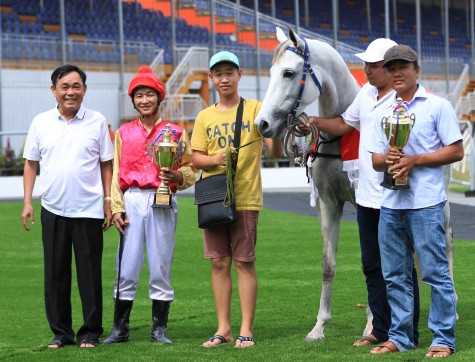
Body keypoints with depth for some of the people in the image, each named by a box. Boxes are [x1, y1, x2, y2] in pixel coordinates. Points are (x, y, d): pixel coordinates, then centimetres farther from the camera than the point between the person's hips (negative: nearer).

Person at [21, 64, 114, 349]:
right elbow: (31, 163, 10)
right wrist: (27, 202, 3)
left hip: (89, 210, -2)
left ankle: (91, 332, 10)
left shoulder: (97, 122, 3)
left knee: (90, 274, 1)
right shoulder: (41, 122, 6)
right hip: (53, 210, 2)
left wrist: (109, 201, 0)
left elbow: (106, 164, 6)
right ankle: (61, 332, 15)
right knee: (55, 273, 6)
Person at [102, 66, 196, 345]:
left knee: (161, 267, 0)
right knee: (126, 269, 0)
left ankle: (159, 329, 7)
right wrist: (117, 208, 1)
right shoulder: (124, 133, 12)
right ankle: (120, 329, 8)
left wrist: (177, 176, -15)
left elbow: (191, 170, 6)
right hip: (132, 201, 1)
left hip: (162, 203, -1)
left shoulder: (176, 133, 8)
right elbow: (116, 173, 10)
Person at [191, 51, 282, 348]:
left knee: (245, 262, -2)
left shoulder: (255, 109, 0)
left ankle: (246, 330, 2)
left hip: (246, 198, -3)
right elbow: (196, 158, 8)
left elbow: (276, 151, -7)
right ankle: (224, 328, 12)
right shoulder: (205, 117, 10)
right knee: (219, 262, 6)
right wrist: (215, 159, -13)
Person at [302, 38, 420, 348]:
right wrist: (316, 122, 7)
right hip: (367, 196, 8)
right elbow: (345, 125, 23)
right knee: (372, 266, 13)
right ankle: (381, 330, 22)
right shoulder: (367, 93, 11)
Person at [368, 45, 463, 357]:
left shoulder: (437, 106, -1)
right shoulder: (384, 112, 15)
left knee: (436, 272, -4)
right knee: (395, 274, 9)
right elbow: (375, 160, 16)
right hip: (390, 203, 6)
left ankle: (443, 339, 0)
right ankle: (399, 337, 17)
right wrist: (386, 159, -9)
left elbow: (456, 151, -6)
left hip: (425, 203, -6)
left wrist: (415, 160, -15)